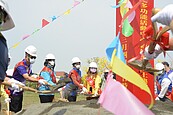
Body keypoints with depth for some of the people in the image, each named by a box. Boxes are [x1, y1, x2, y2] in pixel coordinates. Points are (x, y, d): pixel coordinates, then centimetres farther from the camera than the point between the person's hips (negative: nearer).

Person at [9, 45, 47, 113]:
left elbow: (29, 77, 10)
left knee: (19, 109, 13)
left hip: (20, 91, 9)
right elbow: (26, 77, -38)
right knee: (13, 110, -6)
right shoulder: (20, 65, -25)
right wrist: (38, 80, -48)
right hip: (14, 91, -9)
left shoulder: (29, 65, 5)